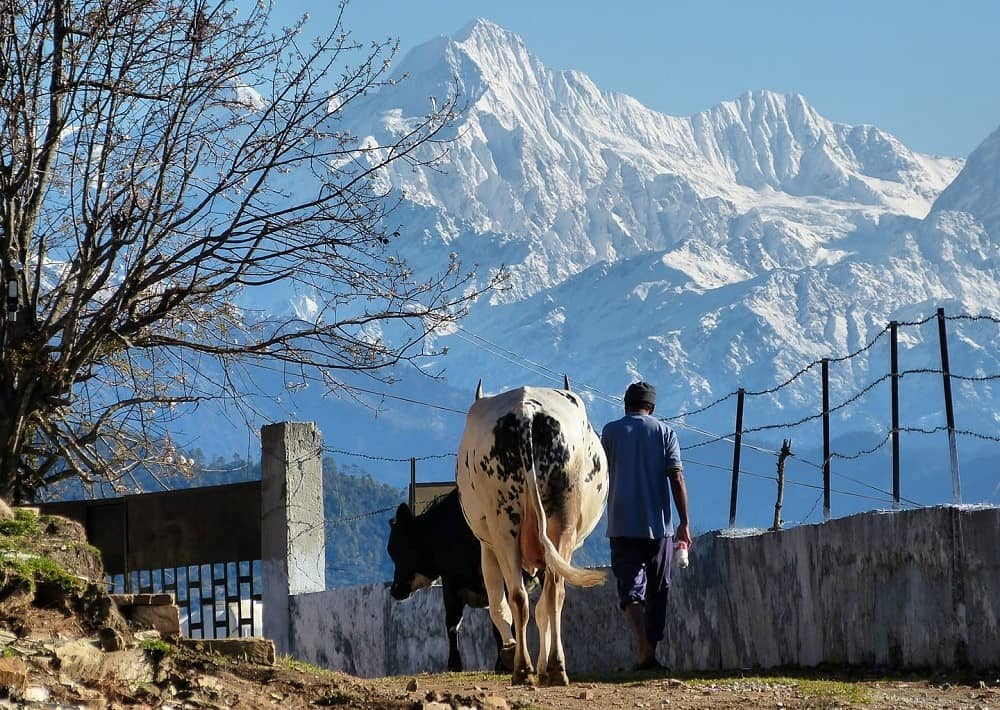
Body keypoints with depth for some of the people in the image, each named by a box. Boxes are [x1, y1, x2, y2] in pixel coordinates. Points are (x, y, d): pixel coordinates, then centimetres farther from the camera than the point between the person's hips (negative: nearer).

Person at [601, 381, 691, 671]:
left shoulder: (610, 431, 5)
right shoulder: (665, 432, 4)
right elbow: (677, 478, -3)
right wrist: (684, 523, -3)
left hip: (622, 525, -1)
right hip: (659, 524, 1)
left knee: (631, 589, -4)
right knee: (658, 590, 13)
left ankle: (645, 650, -22)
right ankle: (652, 650, 15)